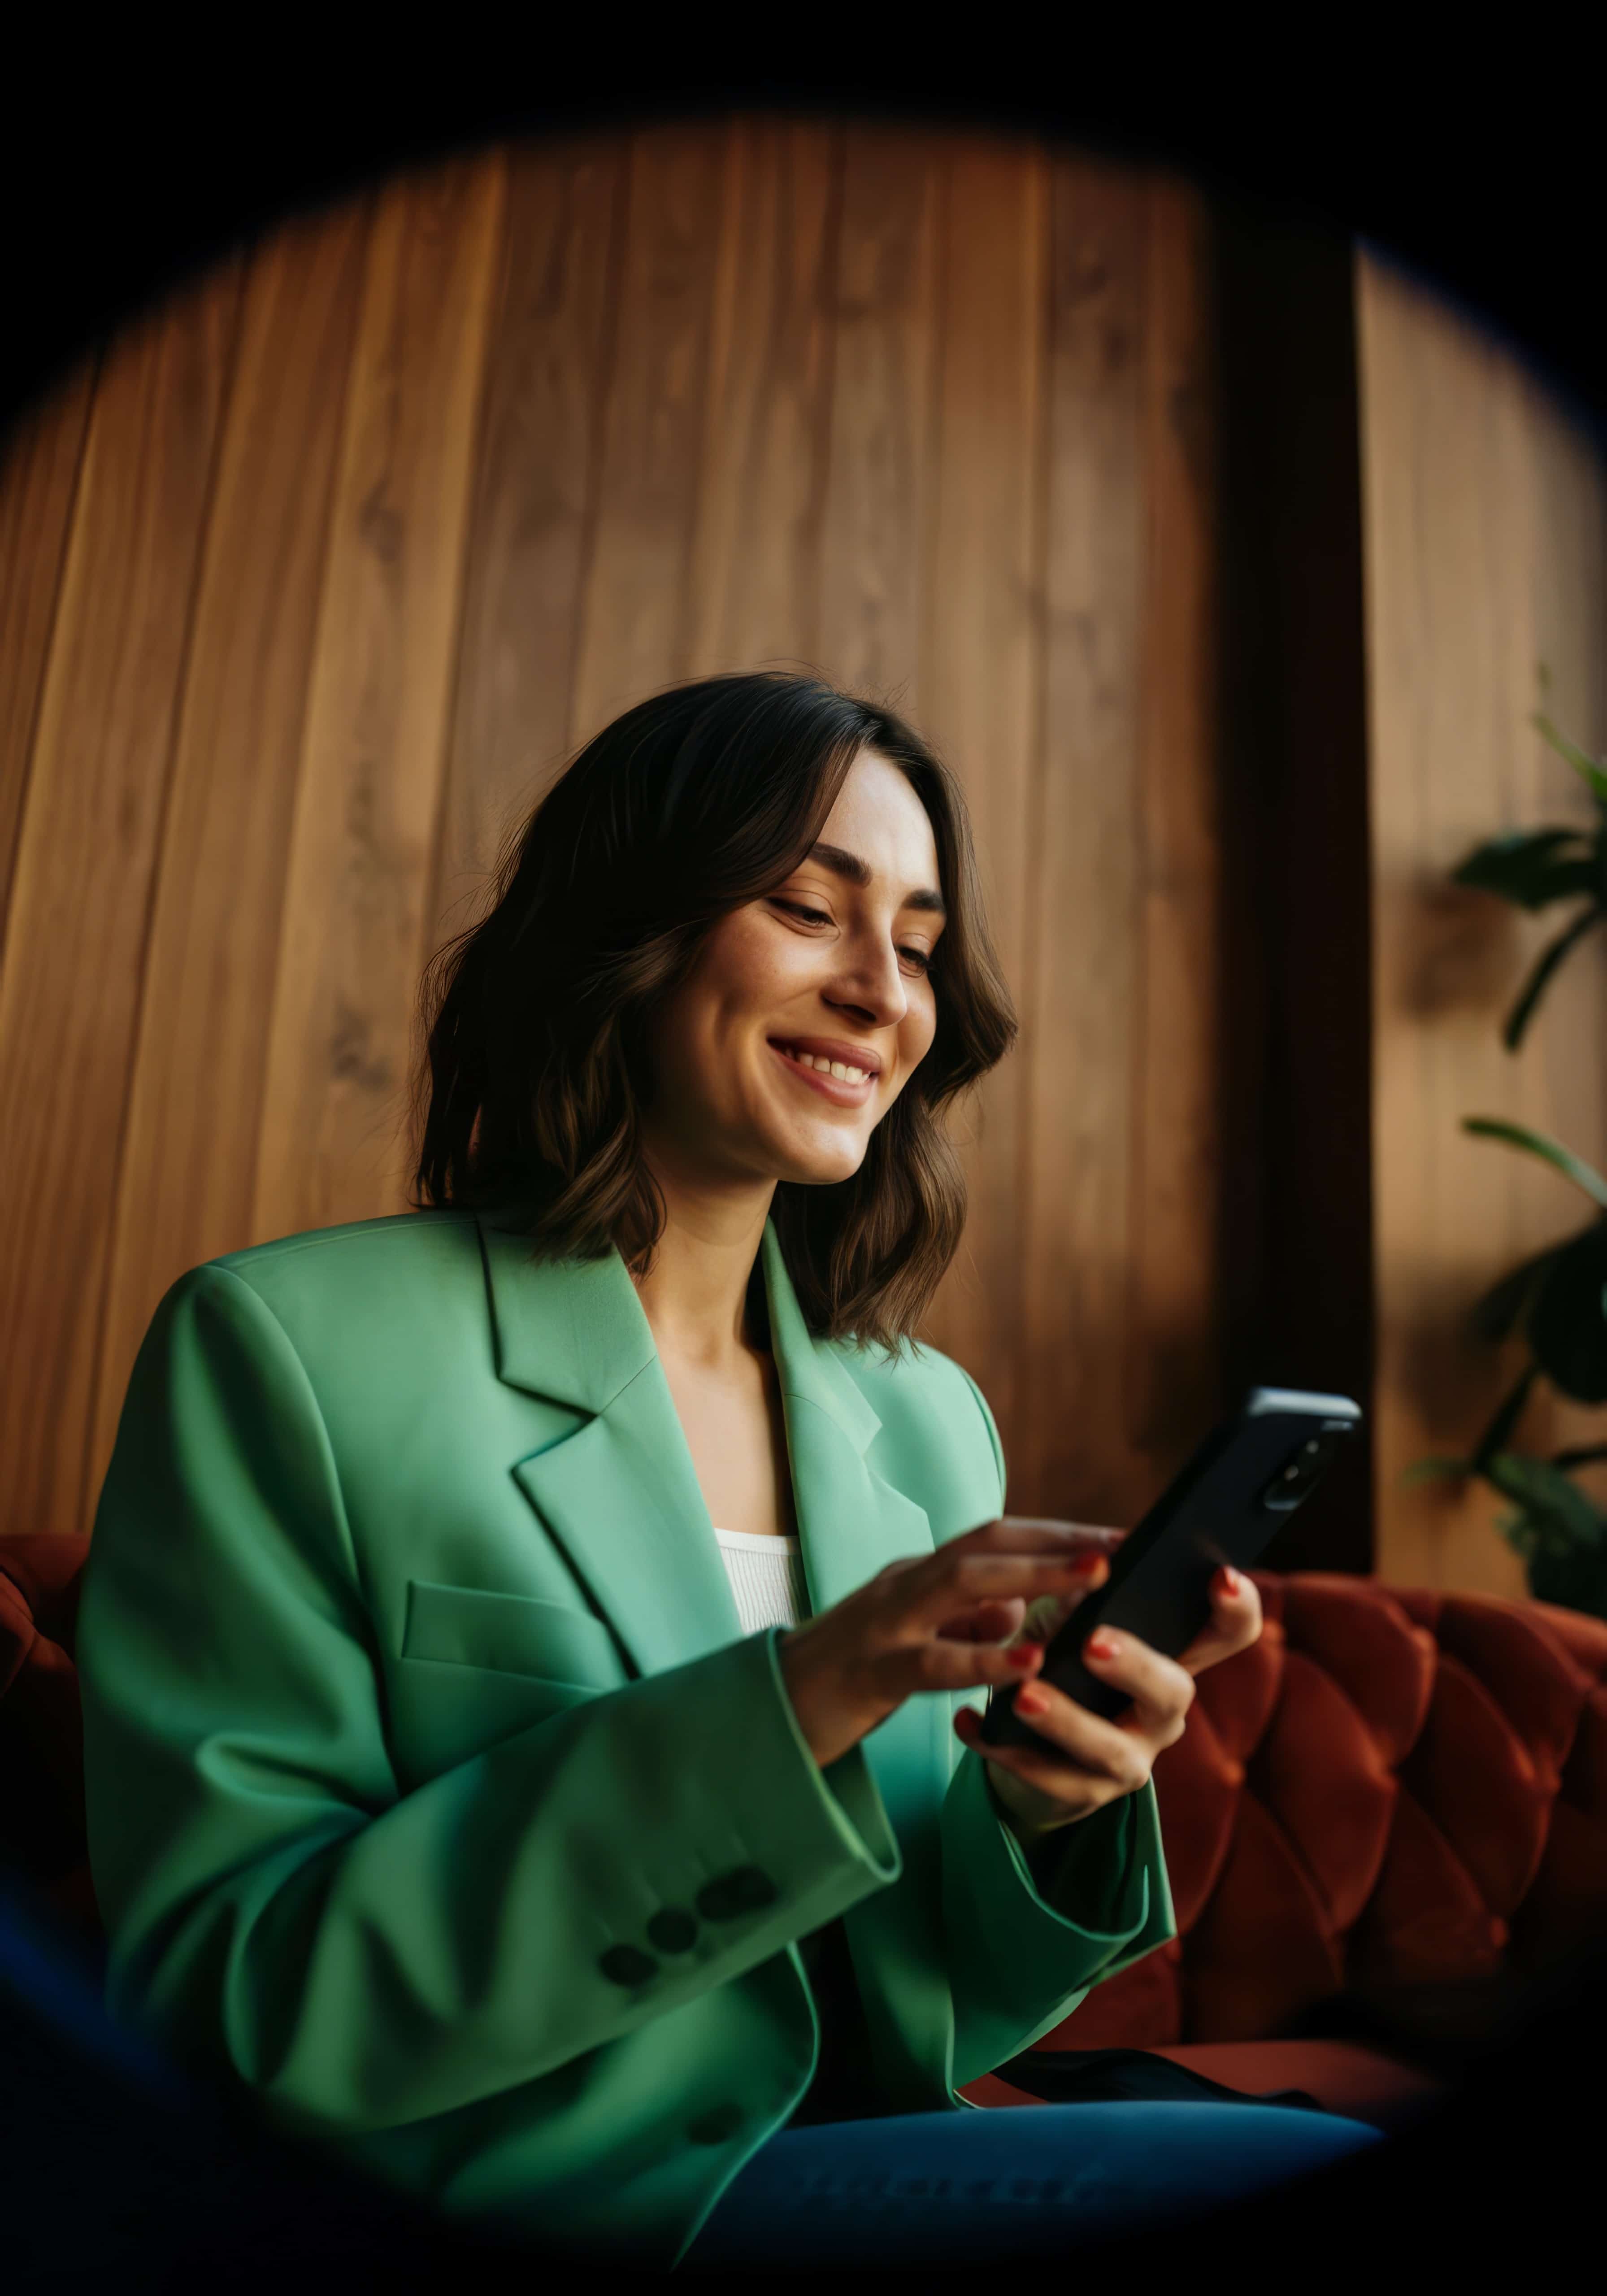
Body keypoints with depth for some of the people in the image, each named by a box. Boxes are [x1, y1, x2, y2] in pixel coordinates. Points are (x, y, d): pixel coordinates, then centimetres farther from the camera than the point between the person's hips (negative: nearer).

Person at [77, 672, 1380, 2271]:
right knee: (1323, 2179, -22)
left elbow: (915, 2017, 9)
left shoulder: (931, 1420, 4)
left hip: (867, 2169, 6)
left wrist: (1047, 1816, -15)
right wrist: (785, 1715, -26)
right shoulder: (291, 1346, -11)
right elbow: (220, 2013, -16)